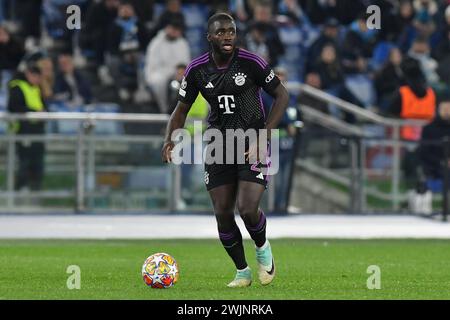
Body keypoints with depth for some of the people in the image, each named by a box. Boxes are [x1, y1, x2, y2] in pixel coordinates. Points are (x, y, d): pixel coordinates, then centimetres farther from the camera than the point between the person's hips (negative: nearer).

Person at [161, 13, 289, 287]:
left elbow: (281, 95, -3)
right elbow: (181, 109, 10)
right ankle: (242, 272, 20)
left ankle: (263, 247, 17)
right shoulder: (197, 70, -3)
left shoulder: (251, 63, -12)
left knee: (248, 209, -17)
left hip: (252, 145, -3)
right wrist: (170, 140, -8)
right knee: (223, 214, -1)